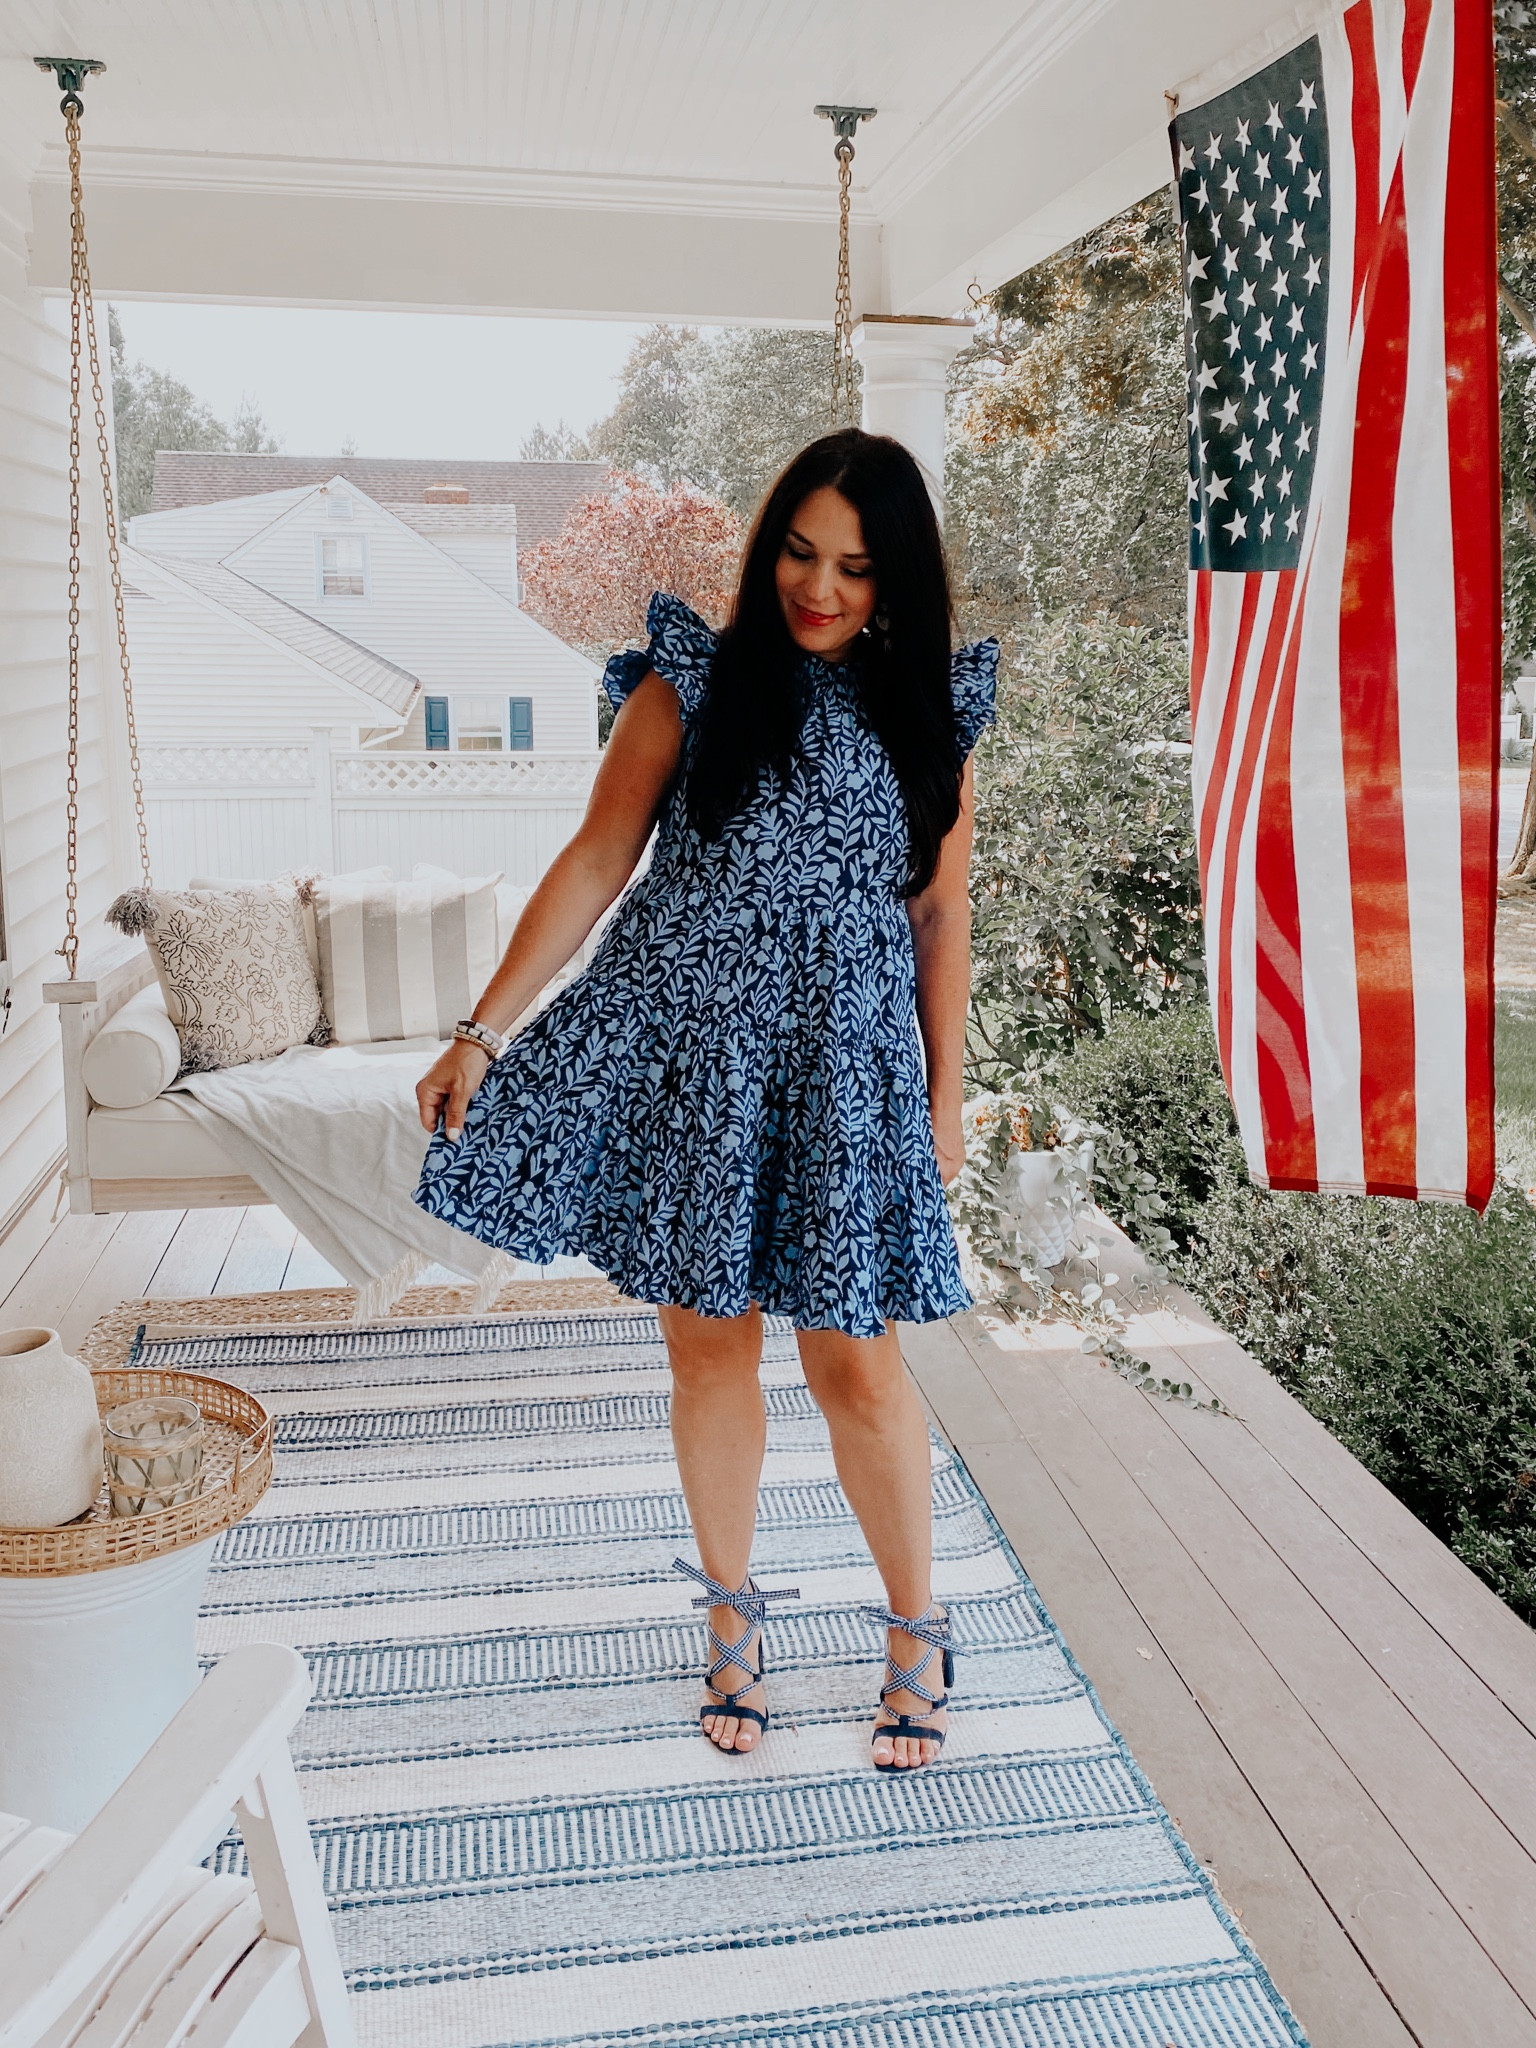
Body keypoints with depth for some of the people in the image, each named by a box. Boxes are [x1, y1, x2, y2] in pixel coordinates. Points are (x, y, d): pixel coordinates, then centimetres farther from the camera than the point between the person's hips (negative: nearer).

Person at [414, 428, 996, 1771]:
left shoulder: (931, 709, 5)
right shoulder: (697, 678, 0)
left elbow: (940, 916, 9)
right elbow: (597, 862, 0)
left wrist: (947, 1095, 9)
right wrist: (483, 1030, -4)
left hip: (846, 1061, 0)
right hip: (684, 1044, 0)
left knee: (853, 1358, 2)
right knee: (709, 1343, 9)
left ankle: (918, 1631, 25)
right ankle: (733, 1612, 31)